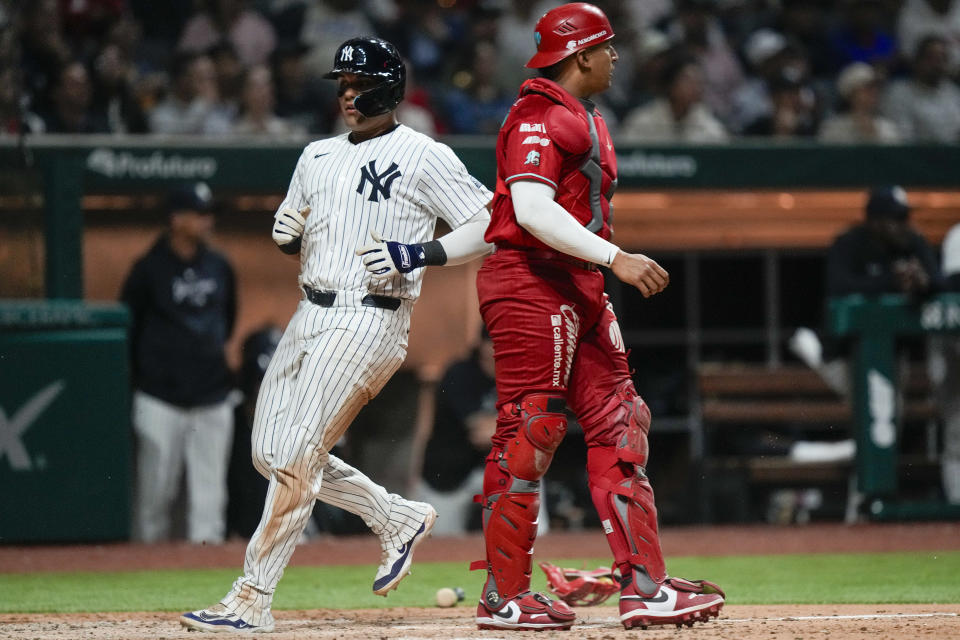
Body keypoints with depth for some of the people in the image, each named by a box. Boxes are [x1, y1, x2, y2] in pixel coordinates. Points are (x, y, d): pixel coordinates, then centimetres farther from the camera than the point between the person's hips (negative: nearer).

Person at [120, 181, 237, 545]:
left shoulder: (219, 267, 10)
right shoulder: (149, 270, -5)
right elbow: (127, 331, -1)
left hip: (212, 401, 4)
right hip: (160, 401, -4)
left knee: (209, 488, 2)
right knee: (156, 488, 0)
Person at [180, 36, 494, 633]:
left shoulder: (423, 156, -5)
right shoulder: (318, 156, 16)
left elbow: (493, 225, -9)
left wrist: (417, 256, -20)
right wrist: (287, 232, 1)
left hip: (369, 321, -9)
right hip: (310, 316, 9)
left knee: (297, 456, -14)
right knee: (271, 454, 8)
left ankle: (253, 600, -11)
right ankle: (400, 519, 25)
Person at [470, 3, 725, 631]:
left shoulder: (588, 120, 20)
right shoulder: (538, 116, -13)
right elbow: (532, 209, -24)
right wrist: (617, 259, -27)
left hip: (580, 290, 10)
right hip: (530, 282, -10)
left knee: (620, 425, 5)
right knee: (529, 433, -7)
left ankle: (646, 586, 4)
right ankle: (504, 597, -2)